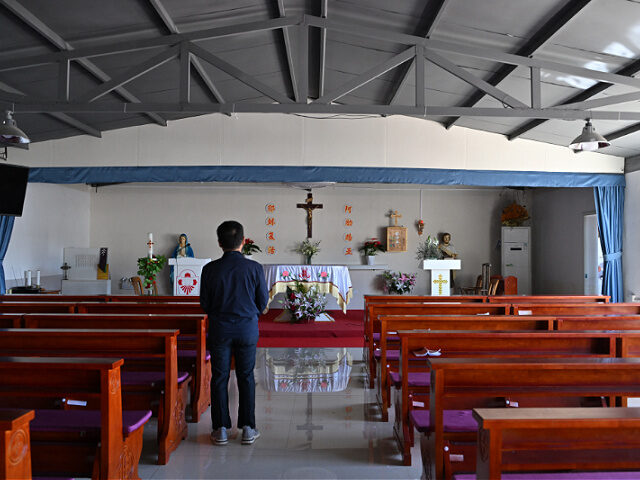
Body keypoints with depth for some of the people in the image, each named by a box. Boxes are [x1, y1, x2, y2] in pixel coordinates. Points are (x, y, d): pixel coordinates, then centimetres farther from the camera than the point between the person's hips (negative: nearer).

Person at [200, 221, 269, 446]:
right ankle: (248, 429, 13)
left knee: (219, 378, 9)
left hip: (219, 328, 0)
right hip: (247, 328, 0)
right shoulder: (254, 268, -9)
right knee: (246, 377, 10)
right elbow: (263, 301, -1)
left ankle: (220, 429, 13)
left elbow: (205, 303, -1)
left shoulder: (210, 269, -8)